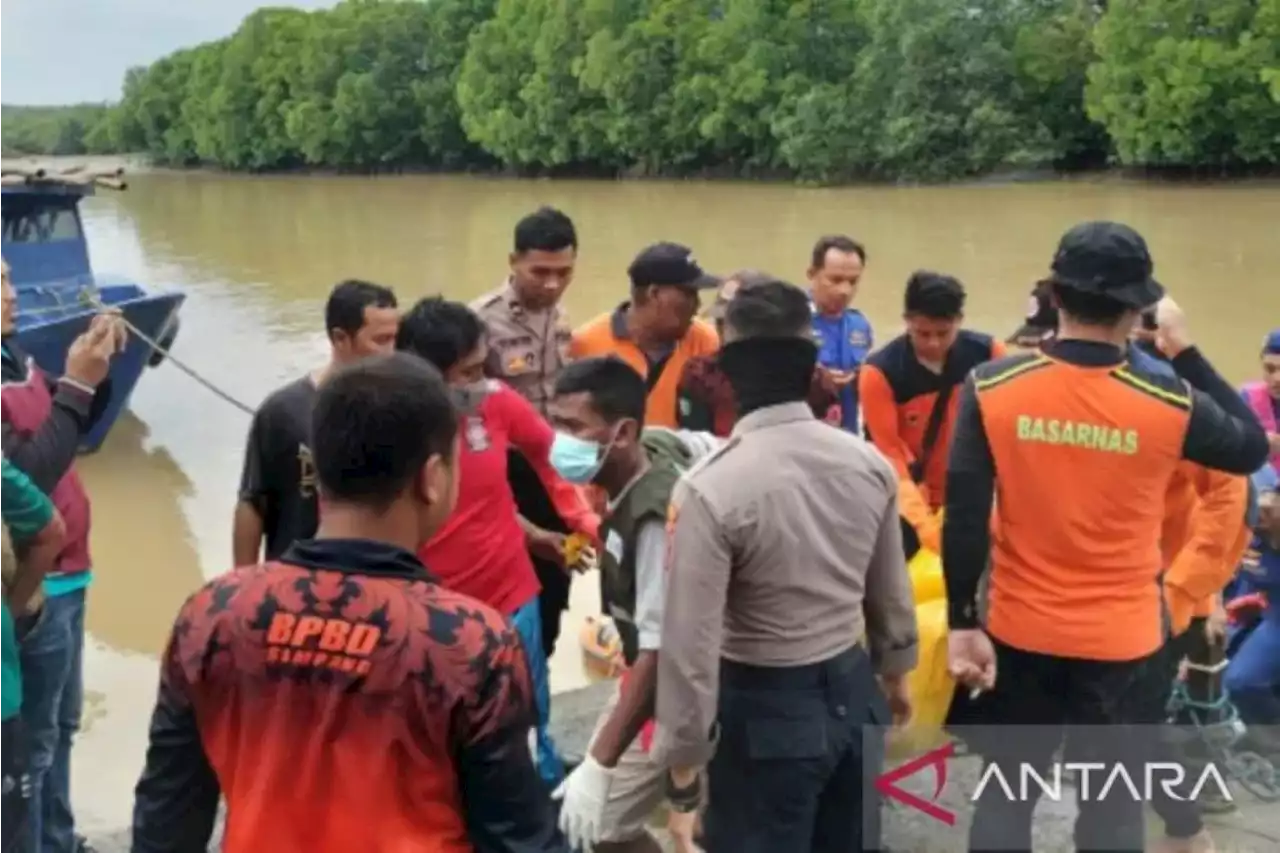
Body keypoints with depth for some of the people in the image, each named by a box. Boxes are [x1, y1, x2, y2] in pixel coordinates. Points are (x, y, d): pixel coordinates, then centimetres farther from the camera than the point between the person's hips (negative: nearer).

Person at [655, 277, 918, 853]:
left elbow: (693, 645, -21)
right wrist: (896, 674, 25)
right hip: (854, 693, 6)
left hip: (768, 710, -5)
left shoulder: (711, 488, -23)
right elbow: (890, 589, 8)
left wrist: (682, 772, -11)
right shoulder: (869, 463, -5)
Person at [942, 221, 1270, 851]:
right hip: (1121, 638, 0)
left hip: (1020, 632, 1)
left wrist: (962, 621, -2)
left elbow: (964, 517, -11)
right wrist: (1186, 353, 9)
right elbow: (1250, 449, 7)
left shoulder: (992, 387, -12)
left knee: (1004, 795, 16)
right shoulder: (1170, 403, -13)